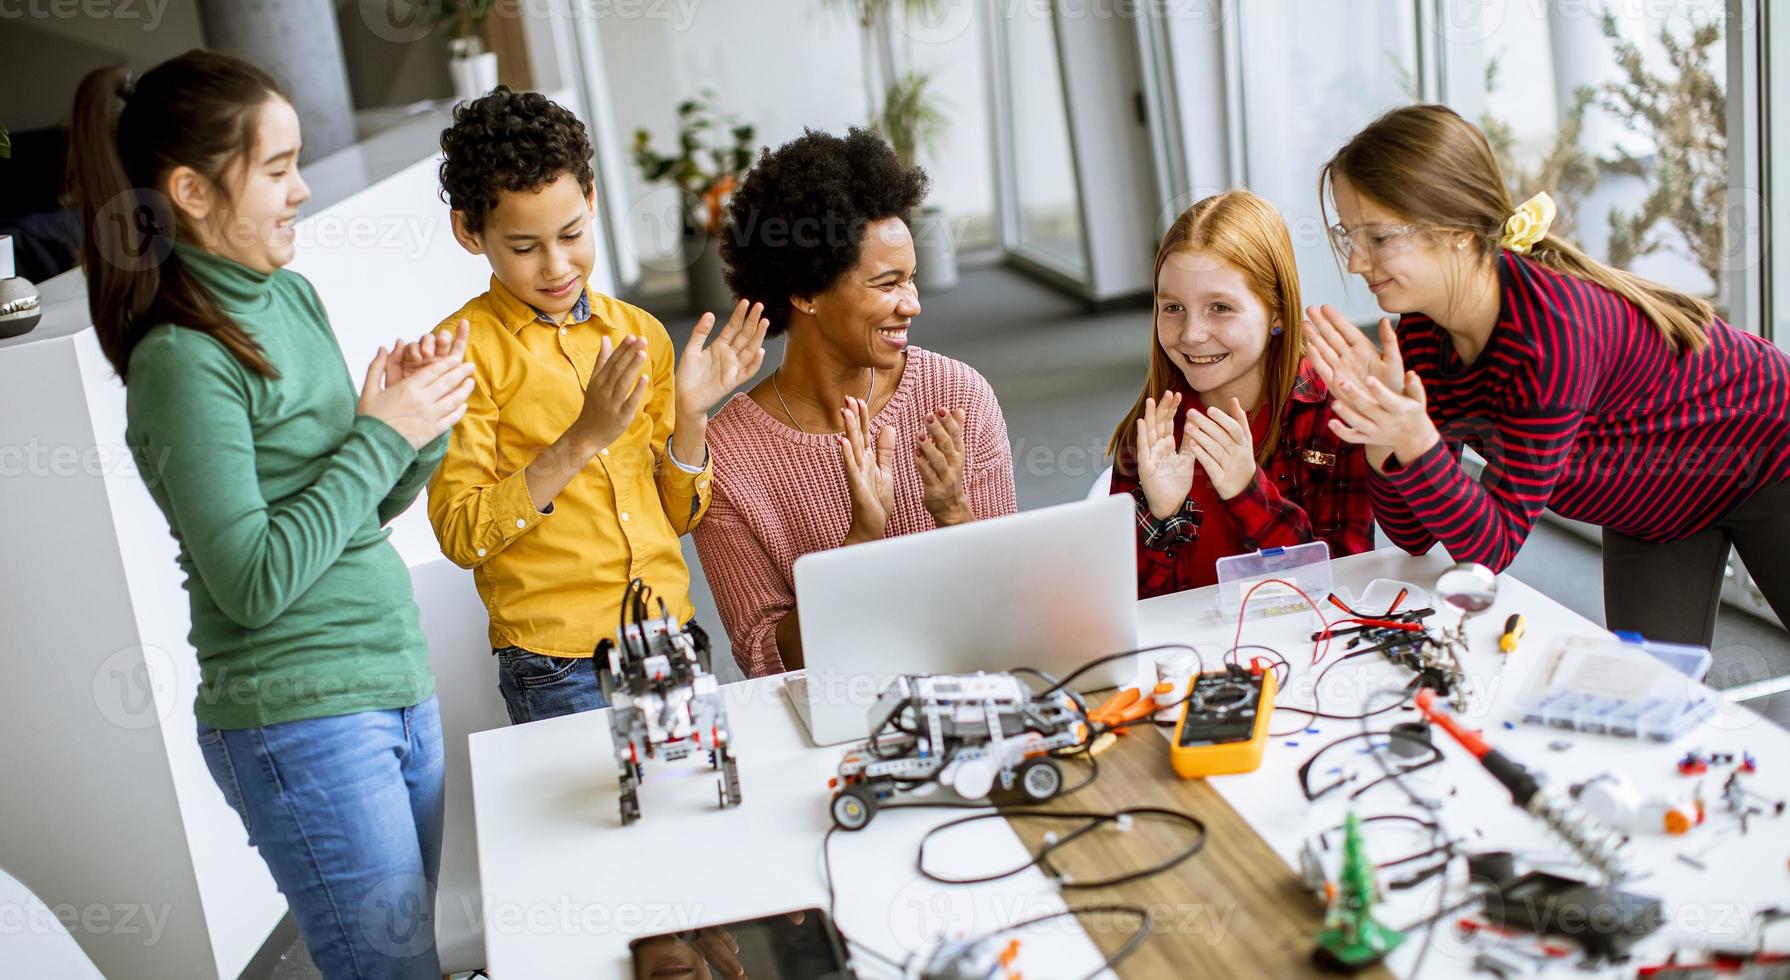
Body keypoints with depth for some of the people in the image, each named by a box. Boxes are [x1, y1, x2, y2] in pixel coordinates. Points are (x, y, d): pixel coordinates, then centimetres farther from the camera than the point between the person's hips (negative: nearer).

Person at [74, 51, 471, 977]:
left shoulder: (291, 295, 7)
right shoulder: (183, 361, -16)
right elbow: (253, 581, -20)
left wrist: (421, 428, -5)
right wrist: (383, 435, -16)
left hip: (398, 686, 8)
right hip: (302, 720, -8)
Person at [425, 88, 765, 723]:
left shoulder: (640, 332, 9)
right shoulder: (464, 350, -7)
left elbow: (677, 516, 12)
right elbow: (460, 537, -13)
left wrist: (691, 414, -5)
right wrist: (582, 440, -20)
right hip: (557, 667, -4)